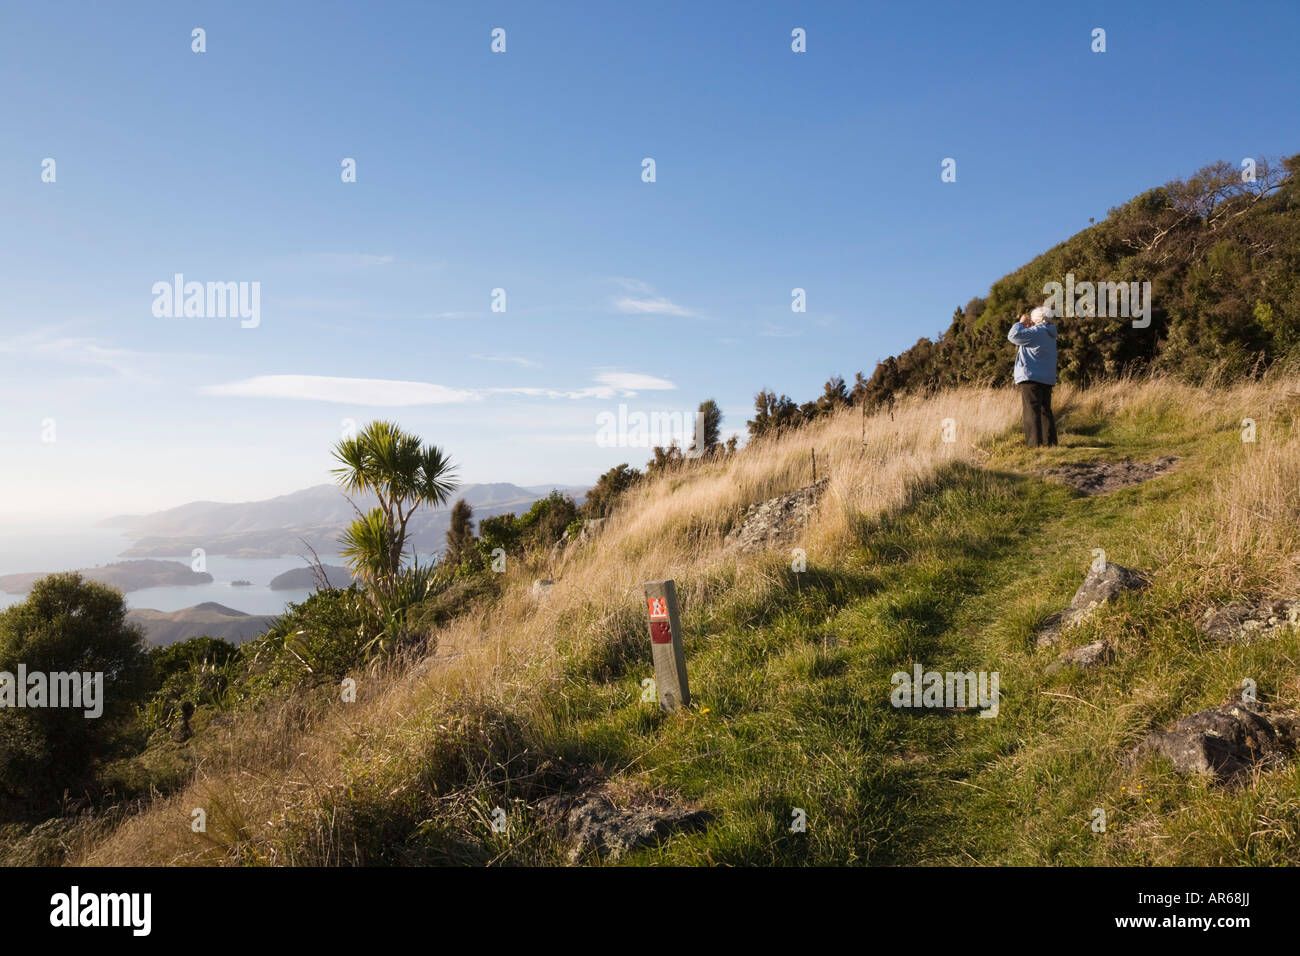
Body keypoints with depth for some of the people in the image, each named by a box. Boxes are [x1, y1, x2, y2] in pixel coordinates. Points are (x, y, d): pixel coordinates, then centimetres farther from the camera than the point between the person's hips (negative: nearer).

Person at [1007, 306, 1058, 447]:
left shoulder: (1036, 332, -10)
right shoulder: (1050, 334, 19)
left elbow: (1013, 336, -16)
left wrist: (1021, 323, 0)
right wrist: (1027, 327, 17)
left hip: (1032, 378, -9)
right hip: (1047, 379, 9)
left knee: (1032, 412, -9)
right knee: (1045, 411, 14)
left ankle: (1035, 444, -14)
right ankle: (1049, 441, 15)